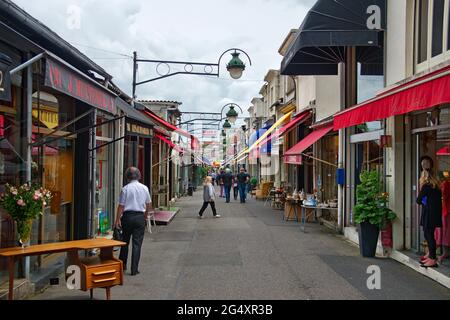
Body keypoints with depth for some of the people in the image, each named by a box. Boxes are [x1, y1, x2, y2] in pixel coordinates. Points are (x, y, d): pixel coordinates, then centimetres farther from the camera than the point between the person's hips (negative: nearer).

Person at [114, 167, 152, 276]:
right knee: (137, 243, 3)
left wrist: (118, 219, -2)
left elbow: (121, 206, -7)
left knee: (125, 242, 15)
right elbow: (149, 204, 9)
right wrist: (145, 215, 23)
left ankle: (122, 265, 28)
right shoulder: (144, 188, 3)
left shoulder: (125, 189, -6)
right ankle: (134, 269, 2)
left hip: (127, 216, -1)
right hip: (140, 216, 1)